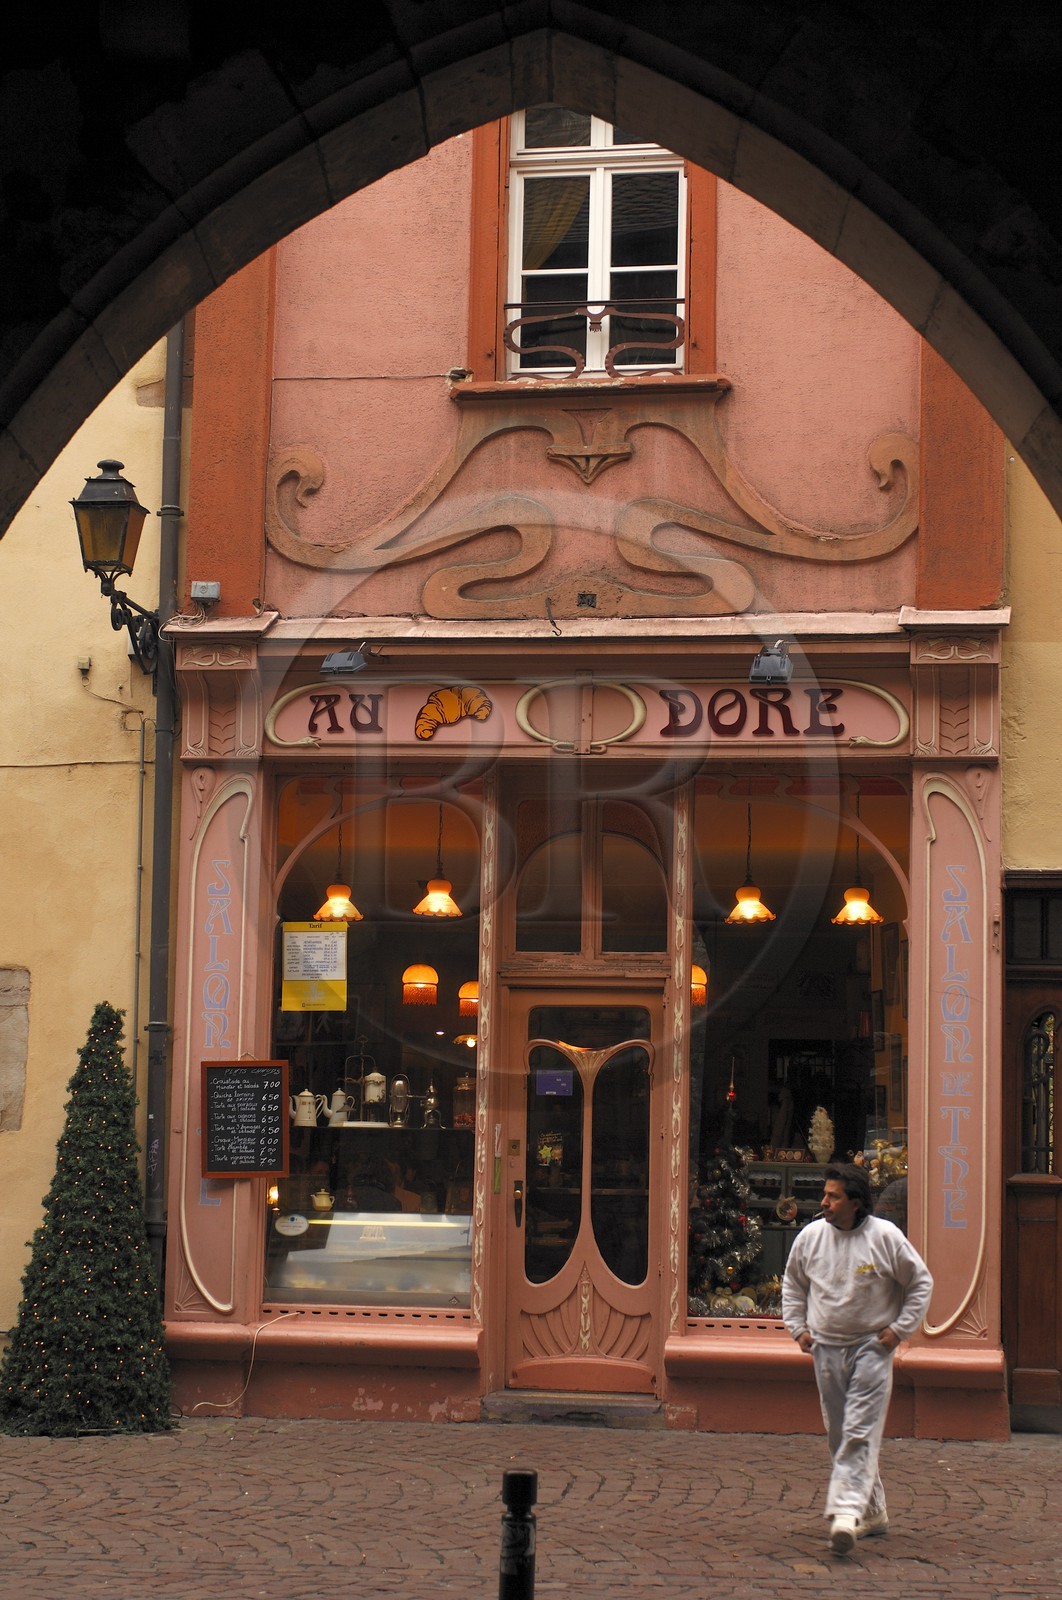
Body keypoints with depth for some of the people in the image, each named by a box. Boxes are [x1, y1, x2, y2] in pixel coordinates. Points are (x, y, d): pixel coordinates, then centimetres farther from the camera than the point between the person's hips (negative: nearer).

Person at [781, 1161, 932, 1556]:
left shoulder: (885, 1237, -9)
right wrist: (798, 1328, 9)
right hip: (826, 1347, 4)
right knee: (840, 1434, 8)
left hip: (871, 1347, -4)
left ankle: (847, 1511, -23)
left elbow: (921, 1283, 2)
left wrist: (899, 1329, -3)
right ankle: (872, 1511, 21)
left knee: (860, 1433, -14)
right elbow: (792, 1285, 19)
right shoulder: (810, 1236, 1)